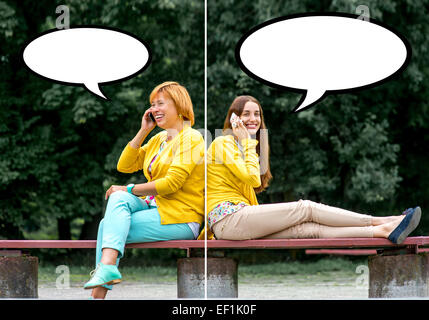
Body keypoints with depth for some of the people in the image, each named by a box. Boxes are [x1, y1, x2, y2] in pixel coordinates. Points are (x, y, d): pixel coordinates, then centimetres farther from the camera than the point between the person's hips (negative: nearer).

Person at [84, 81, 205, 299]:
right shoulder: (158, 139, 20)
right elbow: (124, 166, 13)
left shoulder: (190, 138, -6)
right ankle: (106, 268, -30)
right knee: (118, 198, -19)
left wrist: (129, 189, -12)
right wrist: (143, 131, 7)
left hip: (182, 218, -7)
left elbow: (172, 183, -17)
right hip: (156, 206, 7)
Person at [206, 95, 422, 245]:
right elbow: (253, 178, -11)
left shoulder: (241, 146, 28)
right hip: (228, 219, -8)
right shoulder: (223, 143, -1)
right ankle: (380, 222, -15)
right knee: (306, 208, -14)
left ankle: (384, 231, -26)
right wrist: (247, 143, -2)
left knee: (308, 228, -11)